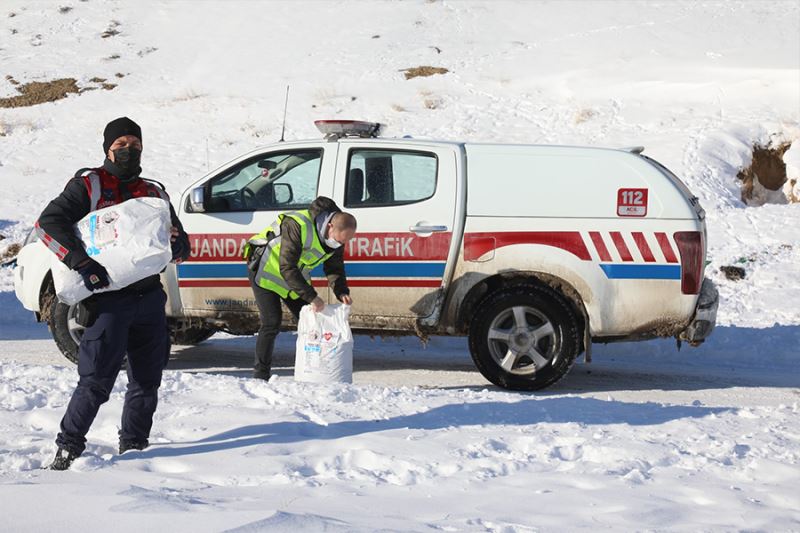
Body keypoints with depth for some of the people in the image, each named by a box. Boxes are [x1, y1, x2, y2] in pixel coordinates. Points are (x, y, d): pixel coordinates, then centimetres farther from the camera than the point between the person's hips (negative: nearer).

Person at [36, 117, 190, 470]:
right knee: (96, 381, -11)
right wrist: (81, 263, -21)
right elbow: (48, 222, -9)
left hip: (149, 297, 5)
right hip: (107, 298, -5)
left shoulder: (153, 192, 18)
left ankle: (133, 448, 22)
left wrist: (175, 244, -6)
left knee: (147, 381, 8)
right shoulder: (88, 185, 3)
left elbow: (181, 248, 20)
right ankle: (68, 448, -2)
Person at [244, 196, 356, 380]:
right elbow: (287, 268, -38)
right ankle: (260, 375, -7)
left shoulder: (336, 236, -12)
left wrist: (342, 292, -20)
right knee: (271, 322, -14)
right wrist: (311, 297, -40)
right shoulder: (297, 226, -36)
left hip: (295, 277, 7)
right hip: (267, 272, -7)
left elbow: (334, 268, 0)